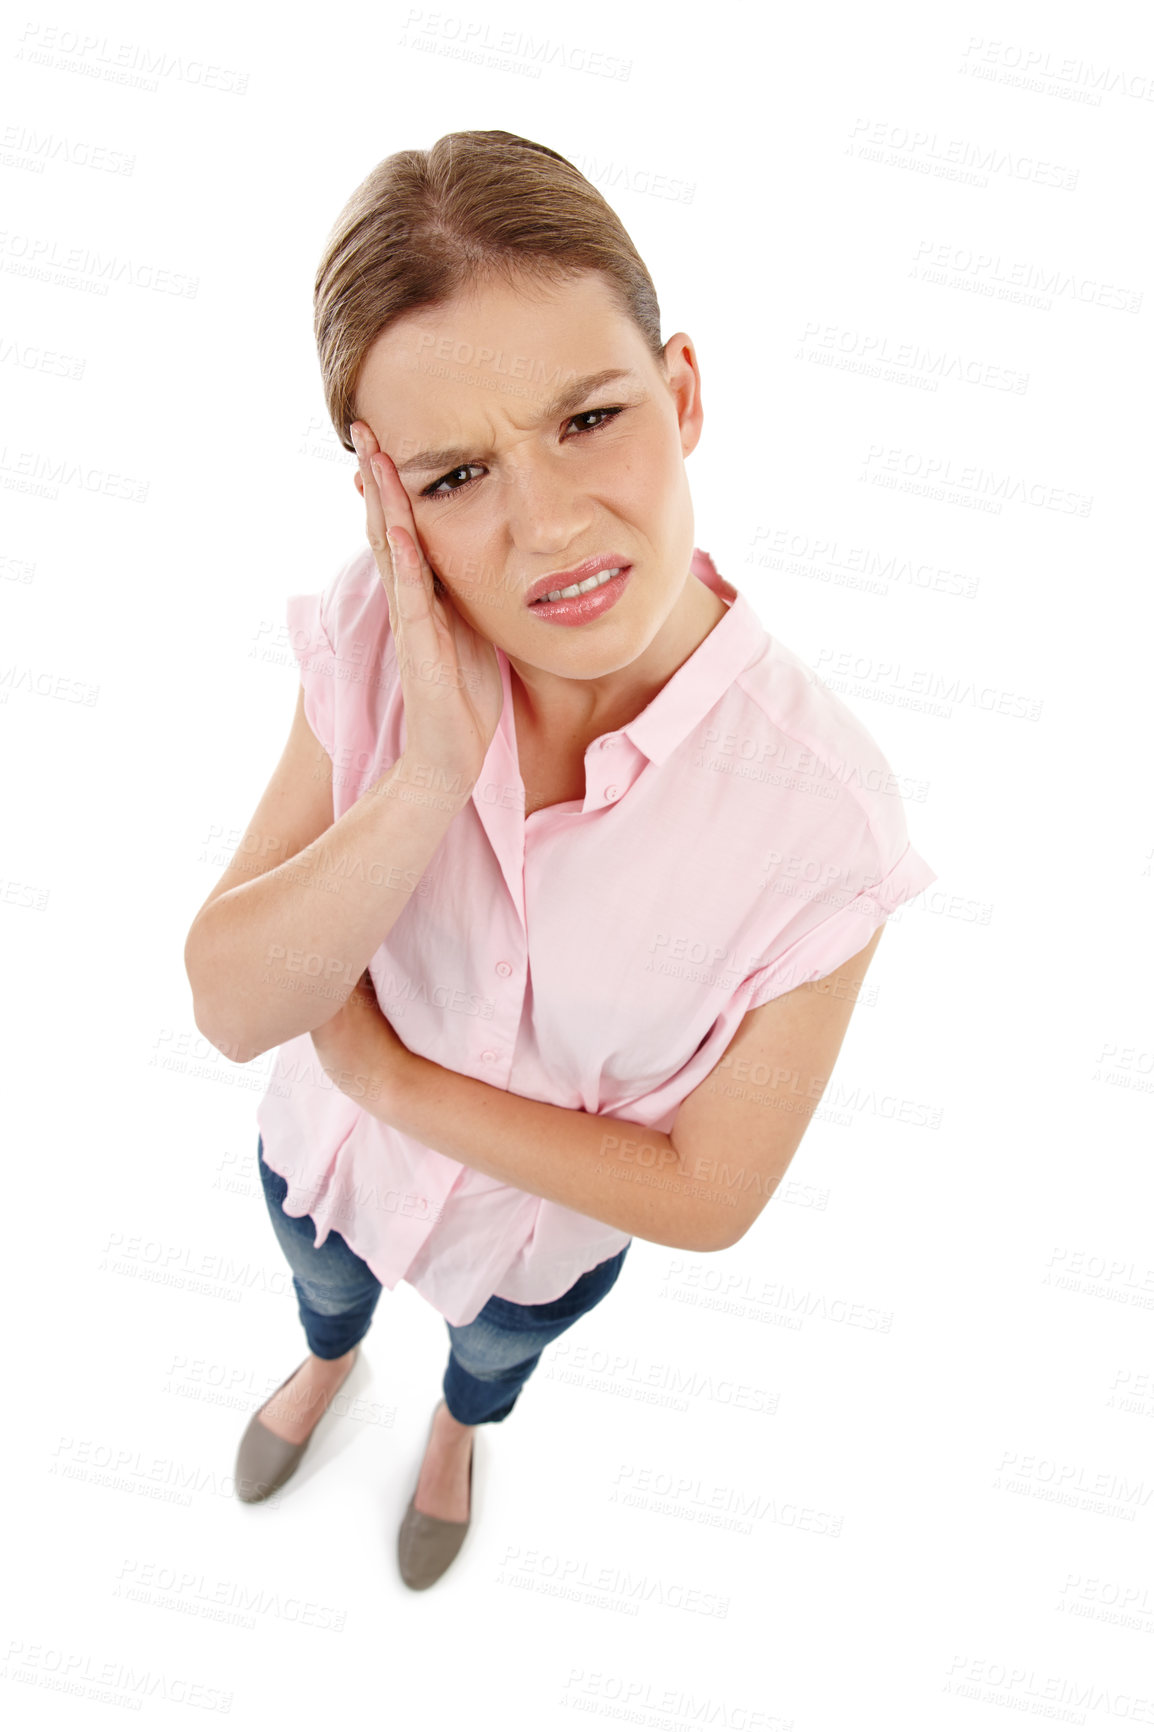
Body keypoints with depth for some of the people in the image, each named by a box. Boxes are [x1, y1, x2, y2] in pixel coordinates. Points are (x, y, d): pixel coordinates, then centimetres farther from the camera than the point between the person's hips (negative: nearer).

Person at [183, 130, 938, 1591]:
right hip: (326, 1157, 2)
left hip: (544, 1229, -1)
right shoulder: (376, 640, -28)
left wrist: (394, 1077, -26)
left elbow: (708, 1196, -26)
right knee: (320, 1283, 36)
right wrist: (431, 774, -42)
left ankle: (458, 1426, 73)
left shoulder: (821, 816, -37)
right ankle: (331, 1360, 75)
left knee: (496, 1351, 34)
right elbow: (231, 1009, -27)